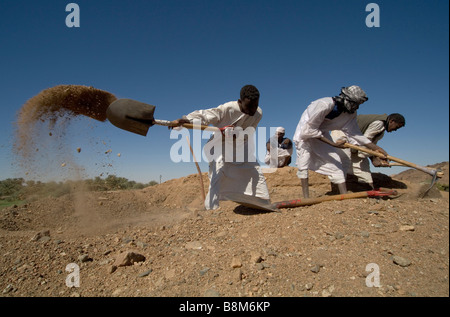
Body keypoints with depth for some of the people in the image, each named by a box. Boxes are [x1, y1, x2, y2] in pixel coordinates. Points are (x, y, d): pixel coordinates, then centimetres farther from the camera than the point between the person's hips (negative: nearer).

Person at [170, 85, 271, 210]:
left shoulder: (258, 113, -14)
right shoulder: (228, 109, -27)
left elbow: (249, 133, -14)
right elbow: (204, 115, -31)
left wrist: (236, 134, -36)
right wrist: (182, 120, -44)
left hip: (240, 148, 5)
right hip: (220, 147, -4)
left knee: (257, 173, 3)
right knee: (217, 175, -21)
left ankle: (266, 204, 18)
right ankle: (211, 209, -14)